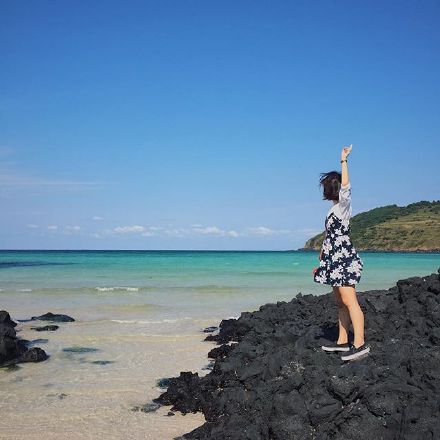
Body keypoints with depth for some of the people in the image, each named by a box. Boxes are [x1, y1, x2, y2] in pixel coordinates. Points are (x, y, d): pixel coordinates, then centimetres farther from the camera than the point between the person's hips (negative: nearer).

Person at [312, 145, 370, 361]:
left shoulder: (343, 205, -2)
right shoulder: (334, 209, 20)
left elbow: (345, 185, -22)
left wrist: (344, 160, -13)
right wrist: (321, 263, 24)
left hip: (344, 258, -9)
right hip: (335, 260, 9)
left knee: (348, 300, -15)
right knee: (340, 302, 9)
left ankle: (359, 343, -18)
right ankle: (342, 341, 14)